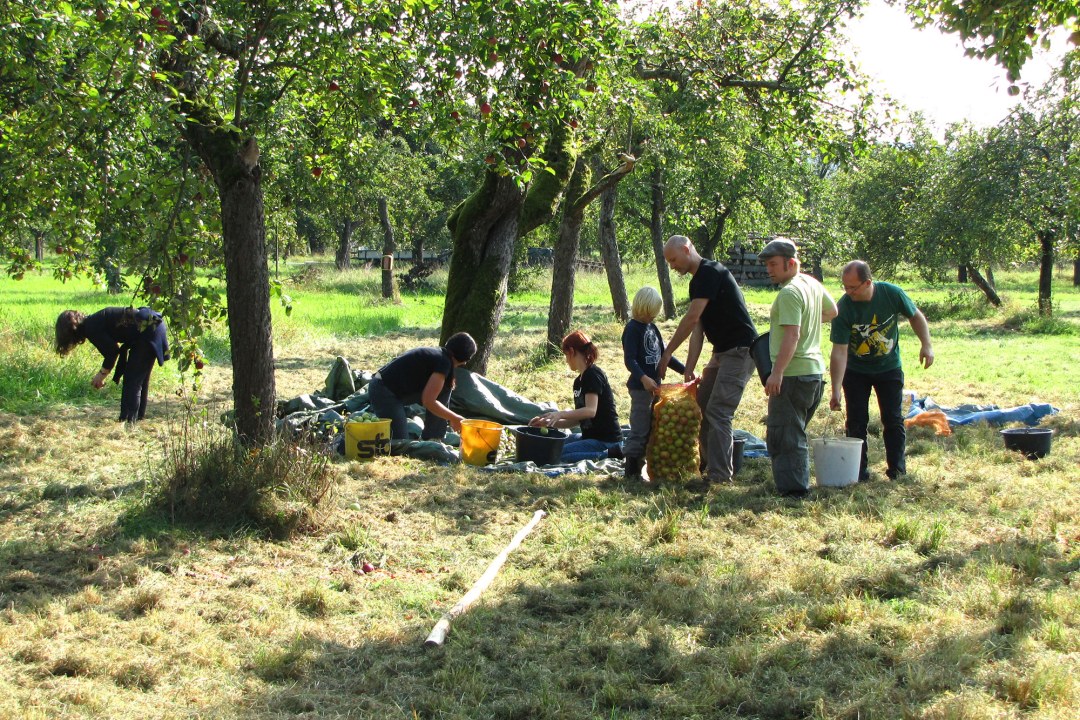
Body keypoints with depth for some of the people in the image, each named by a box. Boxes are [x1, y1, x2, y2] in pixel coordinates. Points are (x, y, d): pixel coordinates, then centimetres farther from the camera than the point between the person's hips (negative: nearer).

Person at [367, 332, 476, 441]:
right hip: (384, 393, -10)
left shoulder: (438, 354, 12)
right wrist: (455, 418, -10)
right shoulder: (444, 362, -17)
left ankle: (431, 440, 12)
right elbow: (428, 401, -21)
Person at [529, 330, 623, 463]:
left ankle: (609, 453, -13)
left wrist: (560, 414, -34)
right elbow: (577, 419, 14)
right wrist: (549, 422, 6)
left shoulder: (593, 375, -14)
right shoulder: (579, 381, 15)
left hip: (606, 440, -10)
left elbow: (590, 411, -26)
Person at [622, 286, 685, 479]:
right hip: (640, 387, -9)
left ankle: (641, 464, 19)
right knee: (640, 429, -6)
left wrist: (685, 370, 15)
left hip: (655, 385, 9)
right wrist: (643, 378, -35)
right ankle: (632, 469, 0)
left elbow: (663, 355, 21)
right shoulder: (633, 329, -12)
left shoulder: (652, 328, 14)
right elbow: (629, 360, -21)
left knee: (653, 427, 12)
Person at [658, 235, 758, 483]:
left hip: (740, 350, -10)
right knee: (701, 407, 12)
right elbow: (697, 329, 13)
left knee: (718, 412, -13)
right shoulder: (697, 282, 16)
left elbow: (691, 319, -20)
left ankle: (720, 476, -9)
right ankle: (711, 466, 20)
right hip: (722, 351, 10)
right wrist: (689, 369, 6)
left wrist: (668, 352, -13)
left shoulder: (711, 272, -15)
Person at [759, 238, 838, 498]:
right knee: (796, 433, 19)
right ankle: (799, 484, 25)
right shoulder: (813, 284, 11)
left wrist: (777, 373, -28)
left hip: (793, 375, -10)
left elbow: (791, 336, -25)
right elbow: (832, 311, 29)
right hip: (815, 370, 10)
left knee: (782, 435, -6)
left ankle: (792, 489, -7)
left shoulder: (789, 293, -17)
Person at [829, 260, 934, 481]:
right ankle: (858, 471, 9)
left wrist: (926, 344, -9)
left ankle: (897, 469, 12)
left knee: (893, 419, 3)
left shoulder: (891, 294, -19)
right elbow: (839, 351, -25)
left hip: (889, 368, 1)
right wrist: (836, 391, -29)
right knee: (856, 422, 0)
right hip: (856, 371, -1)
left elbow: (915, 315, 1)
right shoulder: (843, 307, -23)